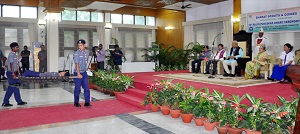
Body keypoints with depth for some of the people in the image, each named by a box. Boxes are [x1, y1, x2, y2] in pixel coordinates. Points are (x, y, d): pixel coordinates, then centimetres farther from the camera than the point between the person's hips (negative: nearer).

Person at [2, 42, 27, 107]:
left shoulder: (16, 54, 14)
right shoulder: (11, 54, -13)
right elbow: (11, 65, -18)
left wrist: (18, 72, 15)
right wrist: (13, 74, -20)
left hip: (14, 72, 9)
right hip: (11, 73, -9)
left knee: (11, 88, 10)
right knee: (15, 87, -2)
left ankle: (5, 102, 16)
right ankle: (19, 101, 5)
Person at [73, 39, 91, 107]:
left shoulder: (87, 52, 5)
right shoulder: (77, 53, -11)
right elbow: (77, 64, -16)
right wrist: (78, 74, -21)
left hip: (84, 73, 5)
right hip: (78, 73, -5)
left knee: (86, 88, 3)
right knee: (77, 88, 5)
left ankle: (87, 102, 11)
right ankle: (76, 102, 20)